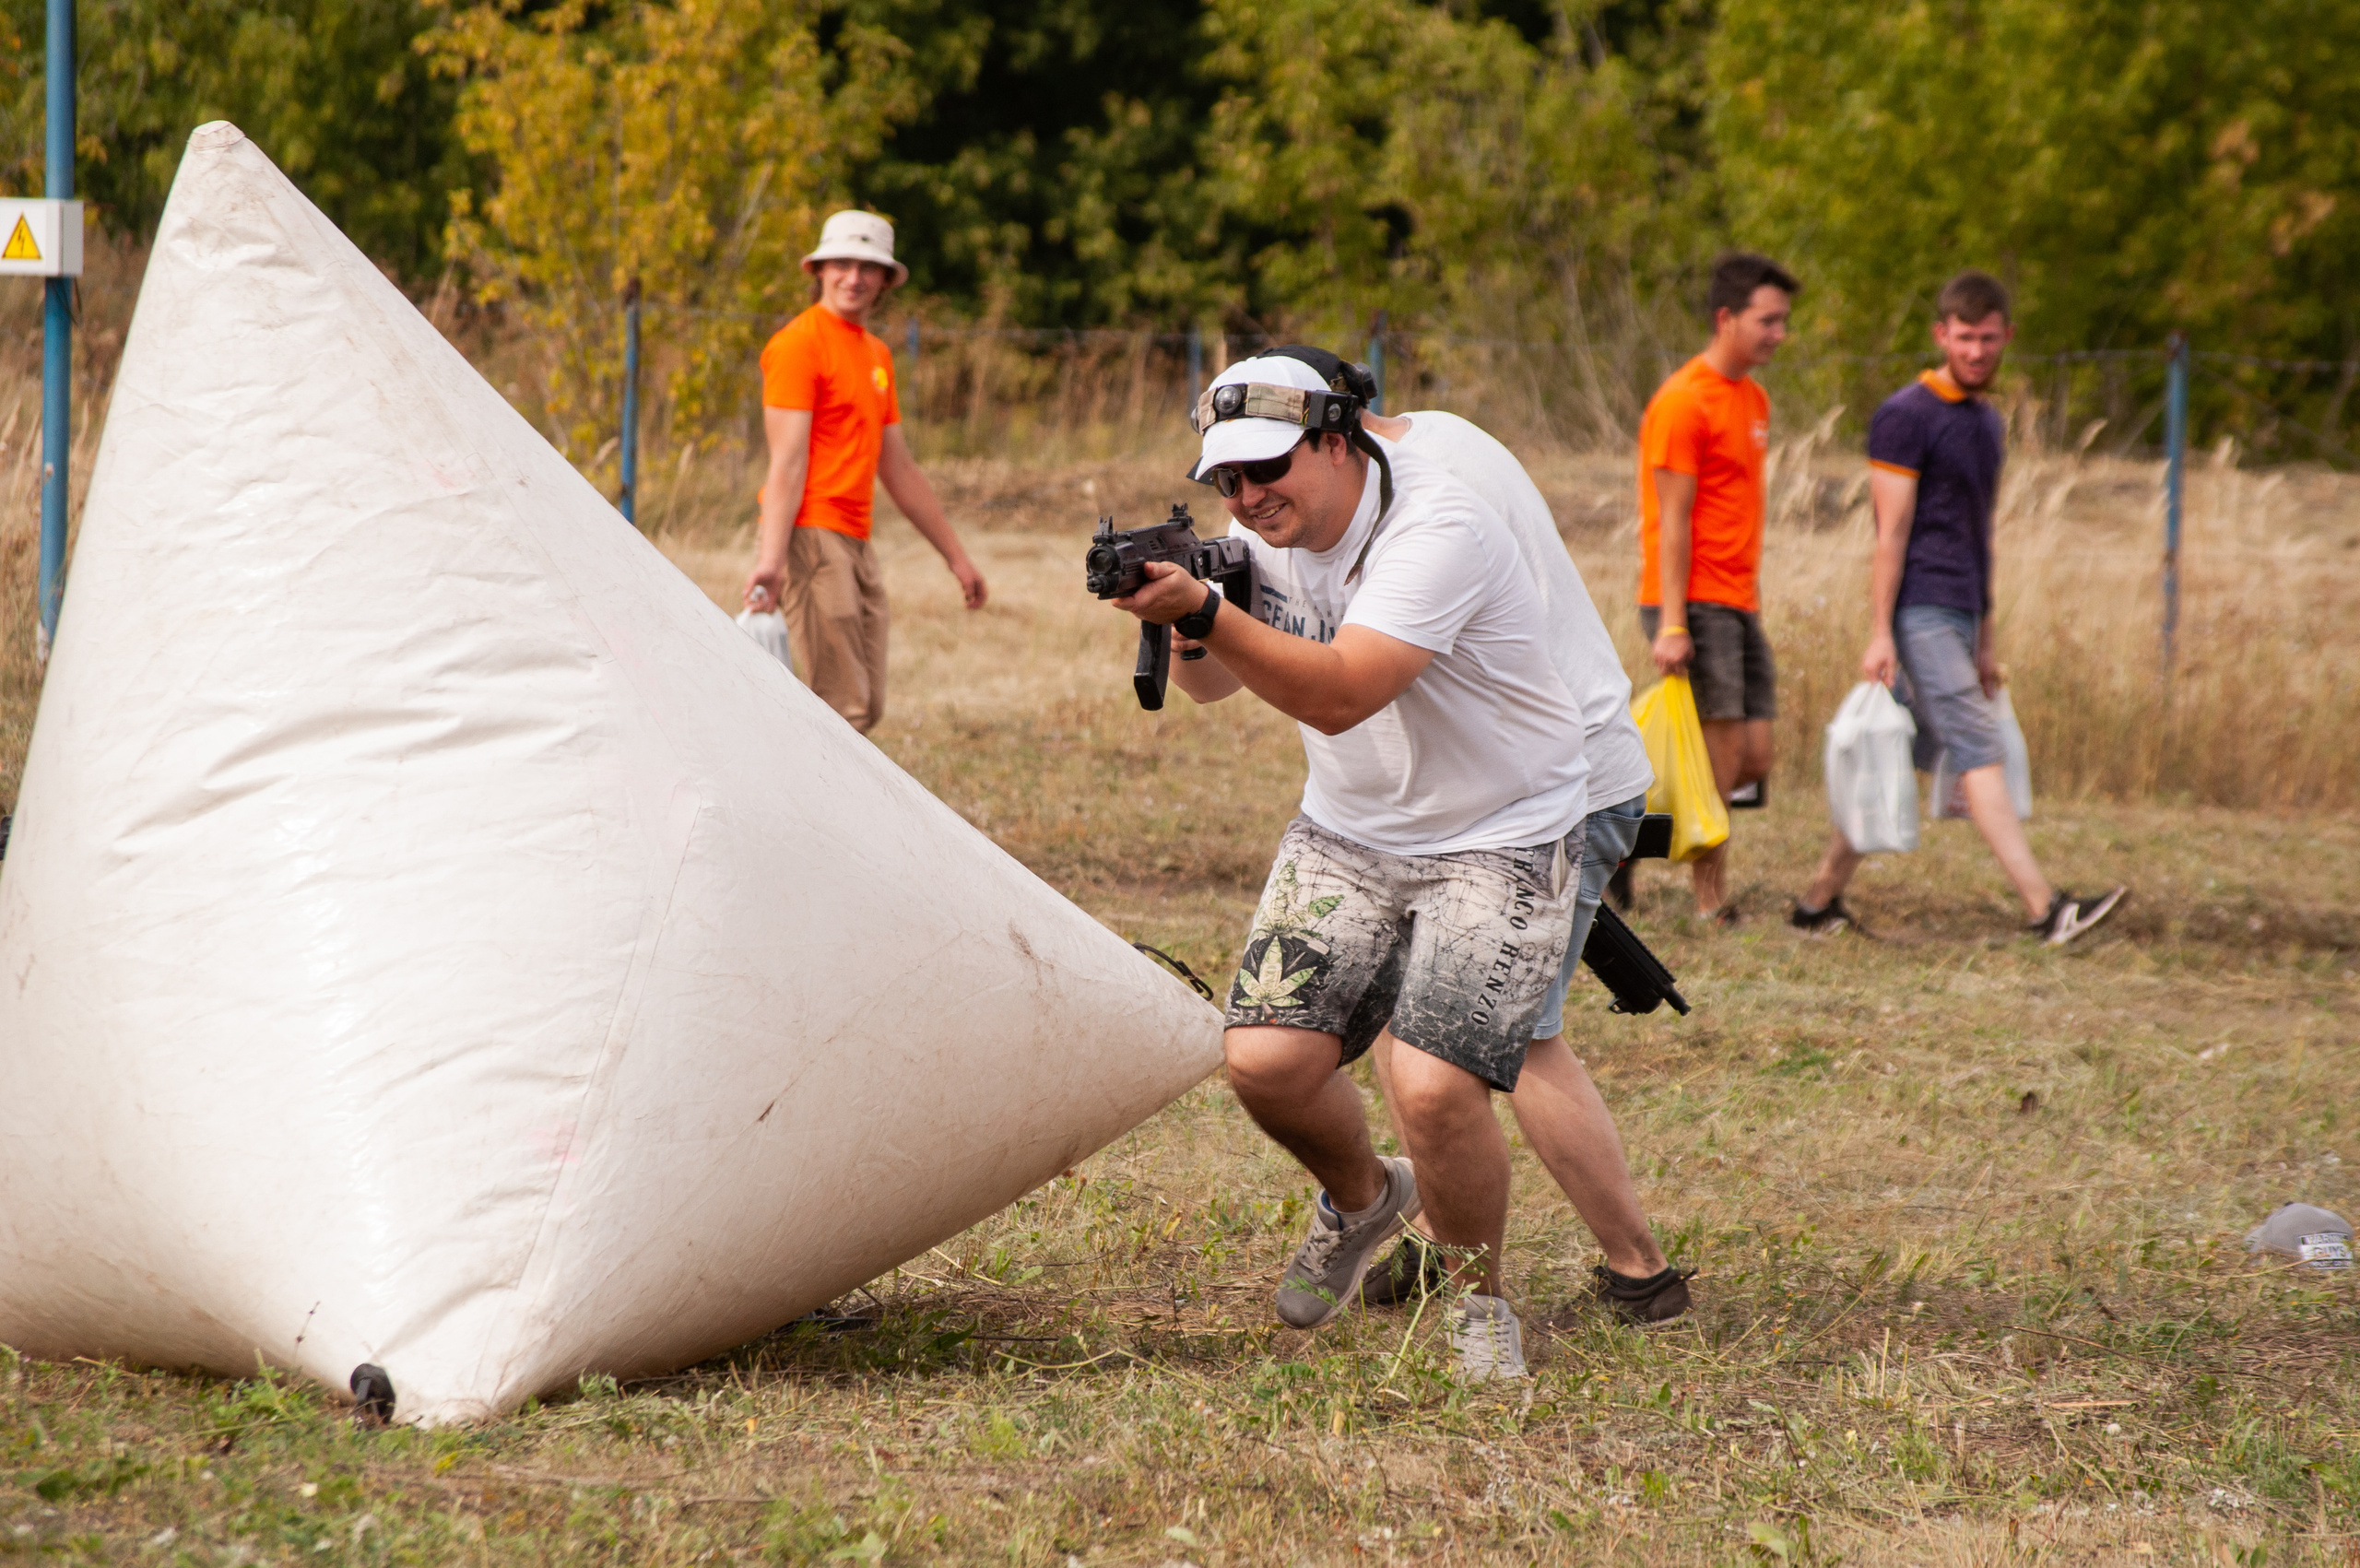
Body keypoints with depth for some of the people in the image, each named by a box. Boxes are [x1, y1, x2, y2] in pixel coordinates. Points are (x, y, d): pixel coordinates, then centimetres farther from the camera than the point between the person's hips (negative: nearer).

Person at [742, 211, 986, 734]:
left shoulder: (877, 354, 20)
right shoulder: (799, 343, -7)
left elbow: (900, 471, 26)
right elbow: (787, 461, -15)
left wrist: (955, 555, 27)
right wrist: (771, 557, -25)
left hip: (856, 544, 9)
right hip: (810, 538, -9)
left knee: (865, 708, 7)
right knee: (843, 708, -13)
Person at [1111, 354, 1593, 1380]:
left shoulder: (1434, 532, -26)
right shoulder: (1270, 532, -2)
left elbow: (1337, 695, -35)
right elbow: (1209, 687, 3)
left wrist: (1204, 610, -42)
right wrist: (1186, 628, -19)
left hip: (1500, 842, -6)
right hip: (1348, 835, 7)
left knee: (1433, 1087, -22)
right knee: (1265, 1061, -10)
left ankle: (1483, 1306, 5)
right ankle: (1363, 1199, 24)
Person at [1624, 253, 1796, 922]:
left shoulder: (1753, 399, 17)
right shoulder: (1683, 402, -11)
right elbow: (1673, 520, -14)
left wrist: (1753, 595, 16)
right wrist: (1672, 624, -18)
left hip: (1738, 605, 9)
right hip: (1694, 604, -9)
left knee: (1754, 760, 6)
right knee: (1719, 757, -8)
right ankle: (1712, 906, -1)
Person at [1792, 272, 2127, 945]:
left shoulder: (1988, 422, 18)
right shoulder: (1905, 416, -8)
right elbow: (1891, 531, -12)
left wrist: (1986, 637, 23)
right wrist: (1880, 633, -15)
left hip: (1957, 617, 8)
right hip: (1919, 614, -8)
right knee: (1980, 756, -13)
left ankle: (1820, 901, 15)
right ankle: (2045, 909, -20)